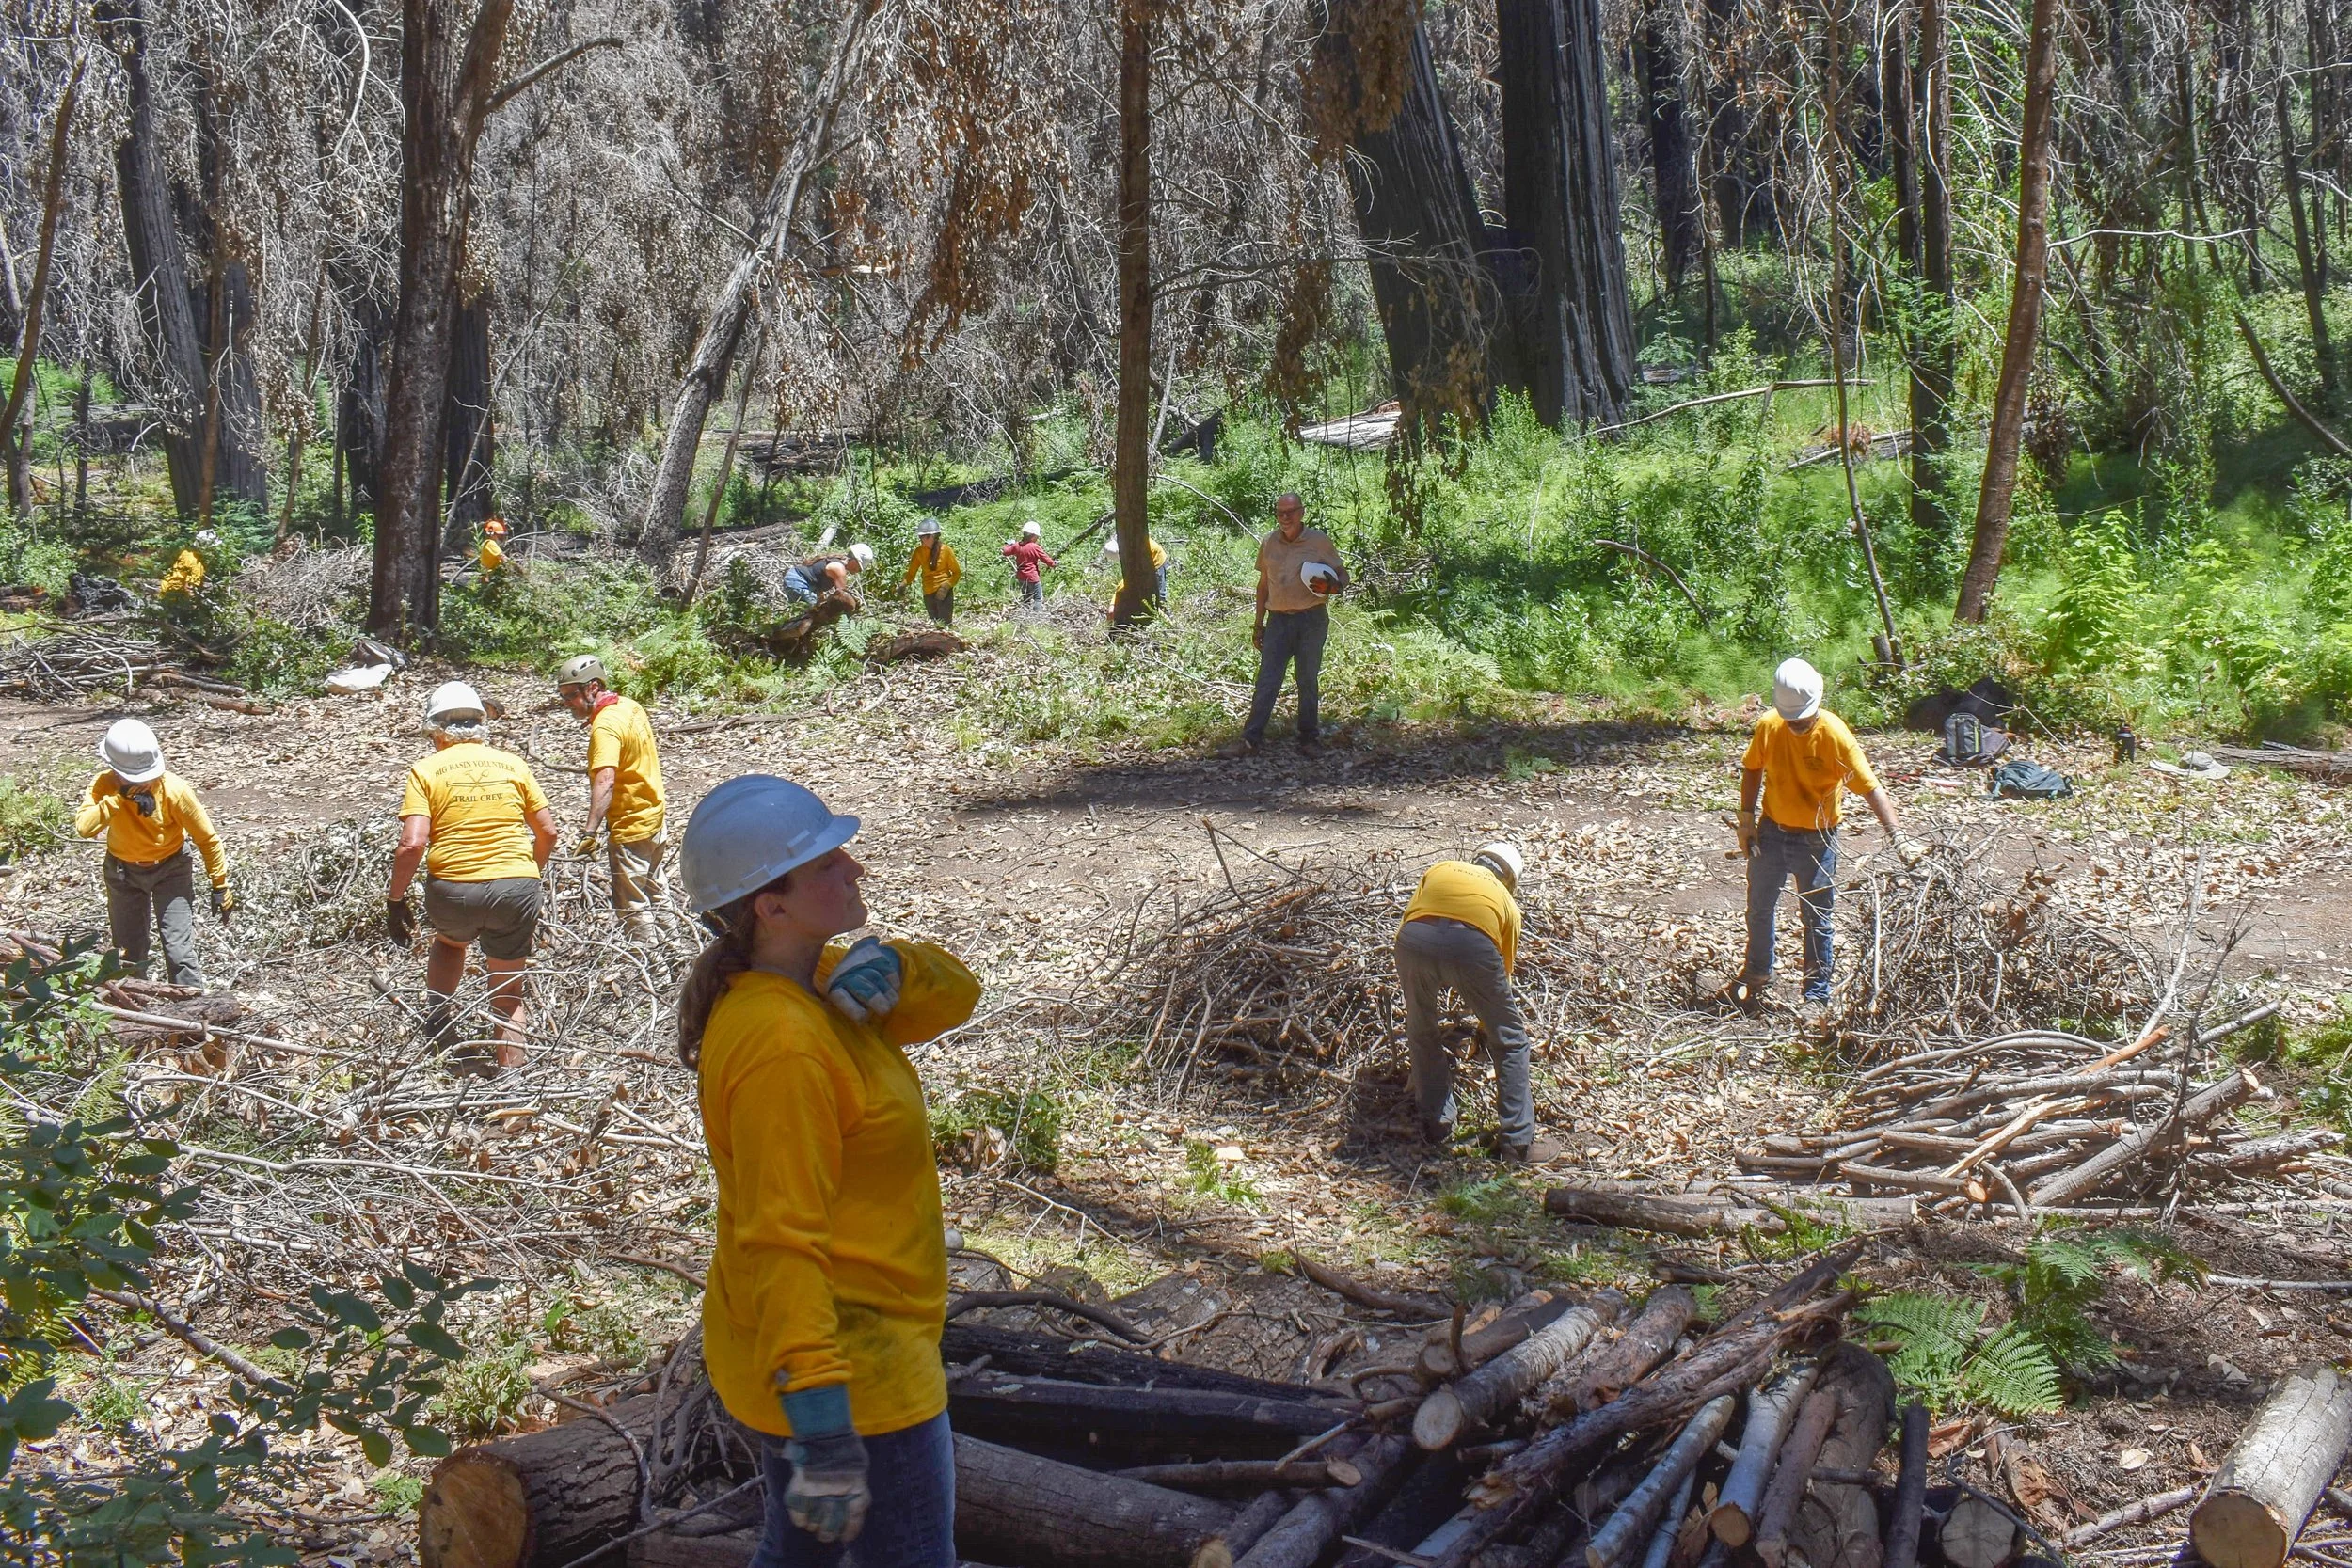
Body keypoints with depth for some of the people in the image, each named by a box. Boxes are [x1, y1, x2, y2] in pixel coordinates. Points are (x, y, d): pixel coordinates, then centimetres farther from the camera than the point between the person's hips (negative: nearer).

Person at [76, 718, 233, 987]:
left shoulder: (174, 789, -25)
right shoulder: (105, 784, -20)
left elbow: (207, 838, -15)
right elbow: (83, 827, -37)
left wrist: (220, 886, -12)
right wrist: (120, 798, -43)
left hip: (170, 868, -3)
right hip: (123, 872, 3)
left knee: (179, 951, -9)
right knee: (128, 953, 11)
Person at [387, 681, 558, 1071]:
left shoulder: (426, 771, 0)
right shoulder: (512, 764, 7)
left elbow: (412, 844, -10)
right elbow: (547, 832, 8)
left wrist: (395, 899, -1)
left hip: (452, 889, -1)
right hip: (517, 887, 1)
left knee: (449, 941, 35)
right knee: (508, 995, 15)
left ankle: (437, 1022, 23)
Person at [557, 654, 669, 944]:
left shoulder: (605, 726, -25)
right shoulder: (630, 706, 3)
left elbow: (604, 781, -38)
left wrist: (590, 832, -45)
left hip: (629, 827, -10)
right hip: (655, 816, 10)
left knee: (631, 906, 0)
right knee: (656, 892, 23)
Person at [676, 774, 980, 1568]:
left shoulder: (816, 984, 3)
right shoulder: (780, 1045, -27)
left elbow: (955, 997, 9)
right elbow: (780, 1245, -29)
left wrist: (891, 965, -15)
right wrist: (822, 1429, -30)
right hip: (851, 1372, -10)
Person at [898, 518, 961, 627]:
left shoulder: (945, 550, -6)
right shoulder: (919, 551, 4)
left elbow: (957, 572, -1)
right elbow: (911, 573, 5)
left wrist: (946, 586, -15)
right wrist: (903, 584, -15)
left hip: (943, 593, -4)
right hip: (928, 594, 4)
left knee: (945, 624, -11)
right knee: (936, 624, 9)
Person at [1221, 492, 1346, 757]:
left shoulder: (1320, 541, -1)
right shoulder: (1268, 543, 8)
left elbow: (1342, 576, 6)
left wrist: (1330, 586, -18)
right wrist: (1258, 624, 14)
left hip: (1312, 619, -2)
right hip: (1278, 620, 2)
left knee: (1309, 682, 5)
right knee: (1266, 681, -3)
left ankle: (1309, 738, 15)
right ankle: (1250, 740, -6)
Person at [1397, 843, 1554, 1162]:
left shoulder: (1440, 870, 38)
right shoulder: (1506, 902, 35)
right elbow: (1503, 972, 41)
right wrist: (1485, 1027, 57)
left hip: (1414, 940, 1)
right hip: (1472, 945, -1)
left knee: (1422, 1033, 27)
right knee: (1510, 1042, 18)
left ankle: (1436, 1126, 31)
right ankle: (1517, 1141, 17)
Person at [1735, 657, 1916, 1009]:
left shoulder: (1835, 735, -22)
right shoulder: (1768, 726, -12)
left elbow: (1871, 788, -24)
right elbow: (1752, 770, 6)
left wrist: (1897, 838, -32)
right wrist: (1746, 819, 1)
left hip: (1816, 841, -4)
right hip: (1771, 834, 4)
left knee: (1816, 920, 7)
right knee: (1759, 908, 19)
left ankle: (1817, 995, 19)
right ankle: (1757, 972, 42)